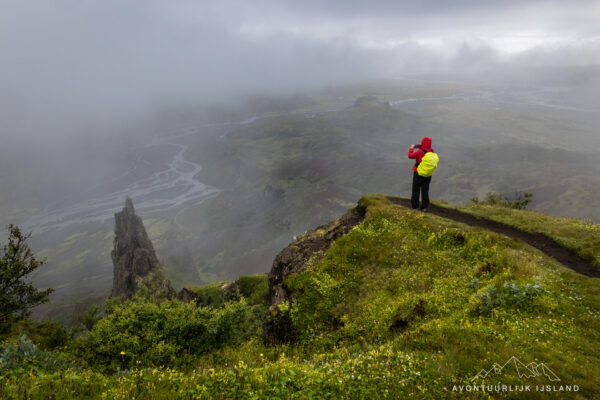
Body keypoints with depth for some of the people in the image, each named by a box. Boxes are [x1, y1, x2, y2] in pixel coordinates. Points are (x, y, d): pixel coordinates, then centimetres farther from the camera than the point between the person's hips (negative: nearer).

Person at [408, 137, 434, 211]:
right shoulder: (432, 151, -5)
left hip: (418, 173, -5)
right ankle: (424, 207, 14)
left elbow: (410, 156, -10)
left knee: (416, 190, 8)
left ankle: (415, 206, 11)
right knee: (425, 190, 13)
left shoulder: (420, 152, -22)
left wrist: (411, 148, 9)